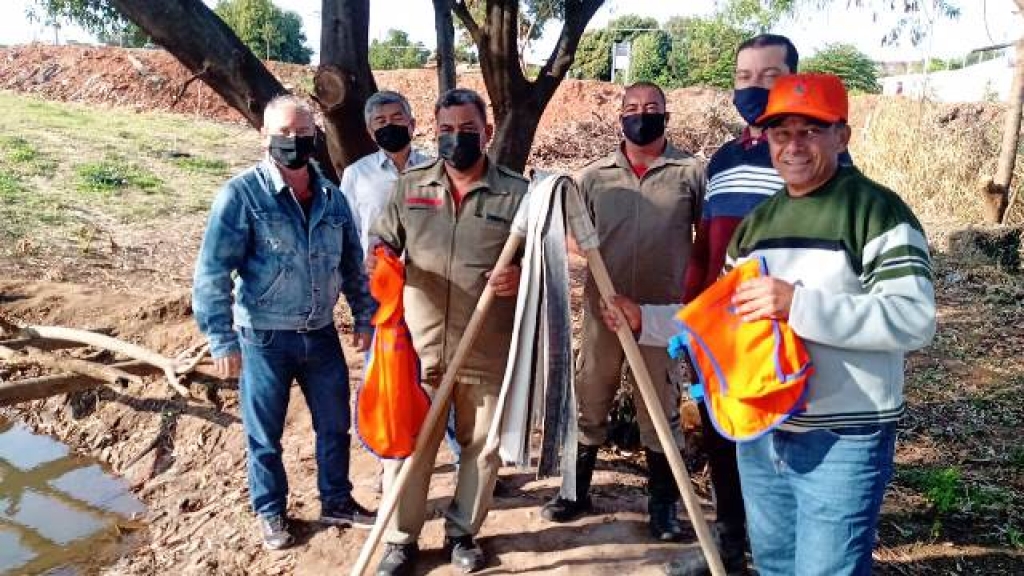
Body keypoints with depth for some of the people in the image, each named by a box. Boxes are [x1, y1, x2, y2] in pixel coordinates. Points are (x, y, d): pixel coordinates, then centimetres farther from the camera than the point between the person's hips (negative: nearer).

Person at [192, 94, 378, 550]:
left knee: (335, 424, 17)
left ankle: (336, 501, 38)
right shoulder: (242, 194, -13)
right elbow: (212, 273, -15)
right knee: (265, 434, 12)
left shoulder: (332, 197, 3)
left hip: (321, 335, 5)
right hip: (264, 338, -4)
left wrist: (365, 317, 11)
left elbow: (353, 265, 12)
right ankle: (271, 511, 34)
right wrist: (222, 340, -18)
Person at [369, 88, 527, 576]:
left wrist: (521, 277, -21)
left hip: (488, 352, -1)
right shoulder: (409, 187, 7)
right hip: (419, 347, 1)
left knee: (482, 446, 12)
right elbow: (383, 240, 14)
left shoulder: (516, 192, -1)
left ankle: (463, 532, 34)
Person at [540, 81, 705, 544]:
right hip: (603, 309, 2)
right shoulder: (595, 176, 4)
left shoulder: (691, 173, 0)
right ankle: (575, 491, 27)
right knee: (589, 403, 11)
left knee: (661, 409, 9)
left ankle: (663, 504, 24)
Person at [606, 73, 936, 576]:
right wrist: (644, 321, 8)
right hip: (759, 436, 7)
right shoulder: (755, 222, 12)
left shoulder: (877, 210, -11)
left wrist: (798, 304, -30)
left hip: (843, 442, -7)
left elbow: (914, 319, -23)